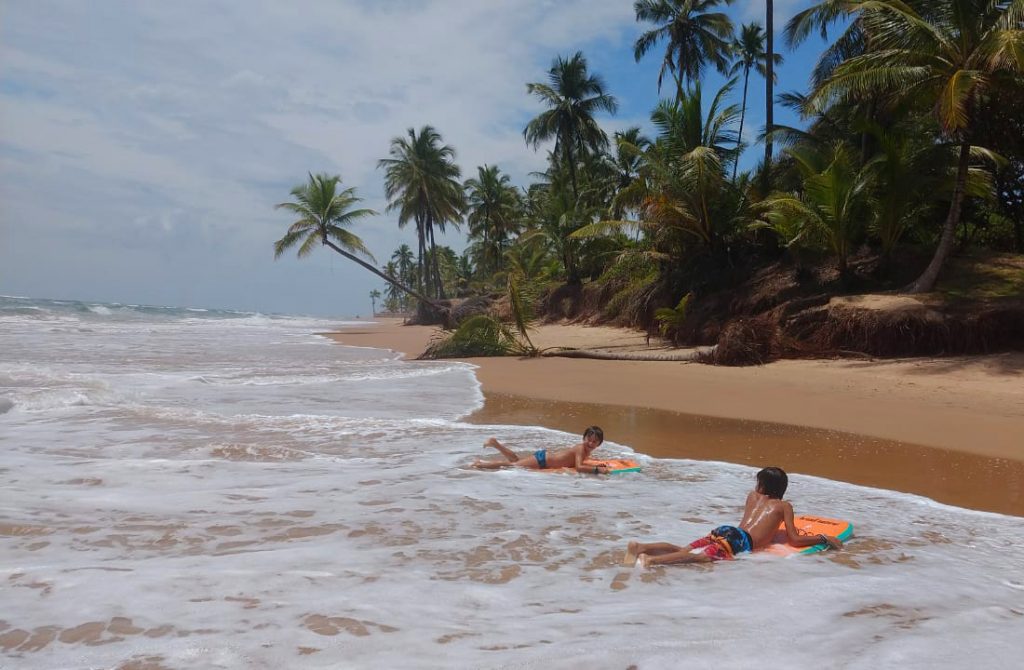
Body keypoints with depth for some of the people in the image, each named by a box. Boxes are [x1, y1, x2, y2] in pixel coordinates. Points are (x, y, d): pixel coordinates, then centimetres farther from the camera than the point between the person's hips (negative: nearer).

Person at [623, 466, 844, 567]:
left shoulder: (752, 496, 33)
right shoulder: (784, 506, 18)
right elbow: (794, 540, 13)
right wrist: (823, 538, 25)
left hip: (724, 531, 7)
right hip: (739, 540, -6)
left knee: (683, 550, -4)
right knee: (702, 556, -29)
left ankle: (640, 547, -28)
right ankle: (652, 560, -52)